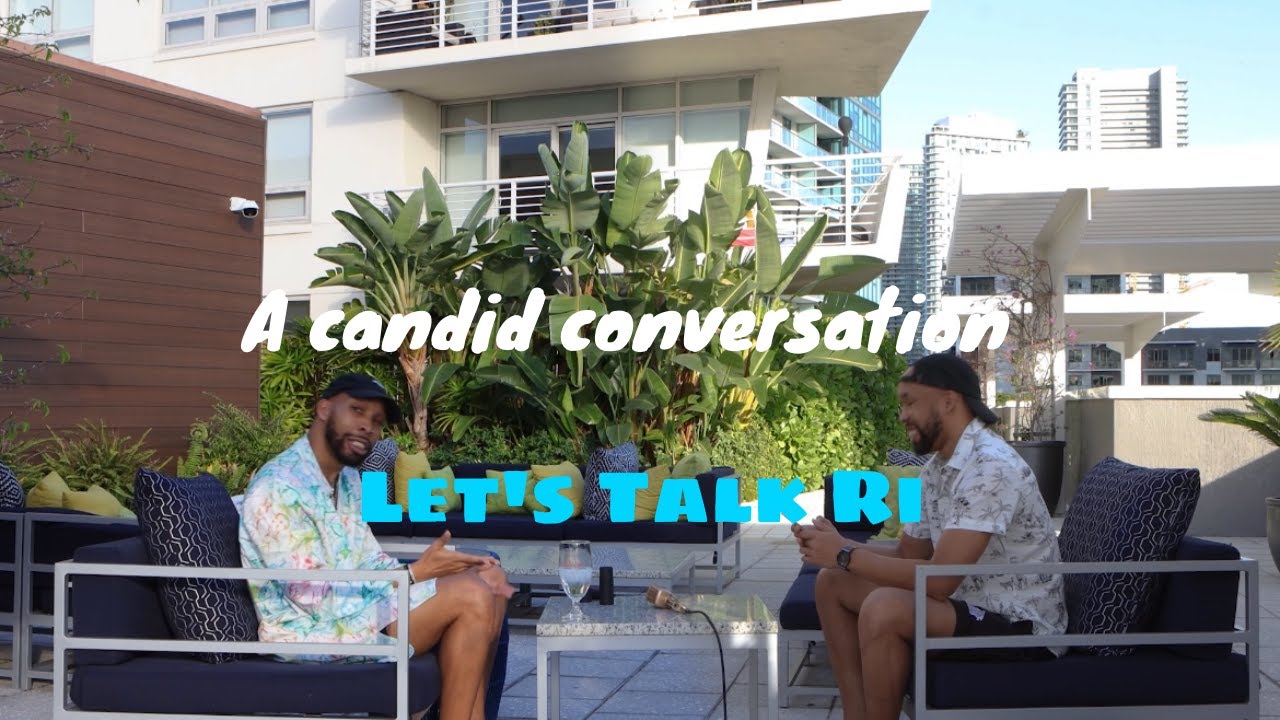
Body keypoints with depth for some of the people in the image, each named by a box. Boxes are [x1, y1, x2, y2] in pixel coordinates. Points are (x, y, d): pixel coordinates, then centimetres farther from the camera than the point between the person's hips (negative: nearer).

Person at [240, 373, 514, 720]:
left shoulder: (348, 479, 11)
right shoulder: (279, 487, -20)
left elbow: (371, 563, 9)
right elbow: (314, 598, -24)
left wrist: (446, 571, -6)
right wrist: (415, 574, -21)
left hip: (351, 607, 10)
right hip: (312, 631, -10)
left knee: (490, 580, 1)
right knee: (472, 597, -20)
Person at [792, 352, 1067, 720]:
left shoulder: (991, 467, -24)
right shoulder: (935, 468, 7)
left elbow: (939, 578, -28)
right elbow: (907, 554, 13)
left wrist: (846, 556, -19)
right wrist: (838, 547, -4)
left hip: (1022, 628, -10)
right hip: (971, 603, 10)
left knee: (884, 609, -32)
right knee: (834, 582, 6)